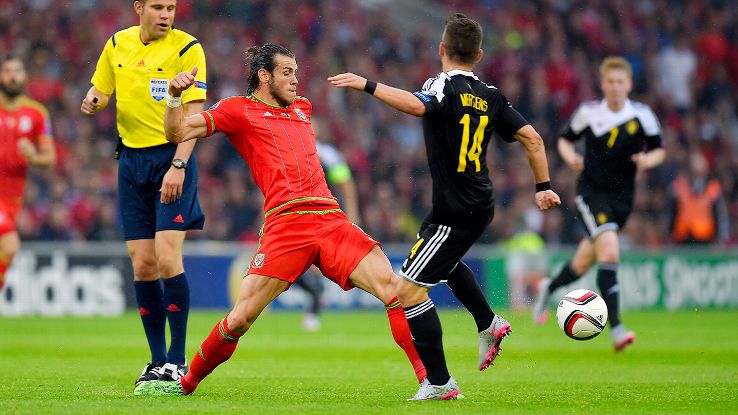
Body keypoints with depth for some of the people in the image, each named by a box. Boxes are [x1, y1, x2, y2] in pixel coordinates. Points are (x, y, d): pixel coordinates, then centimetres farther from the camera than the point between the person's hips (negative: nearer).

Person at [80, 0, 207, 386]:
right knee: (142, 264, 1)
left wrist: (178, 166, -23)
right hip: (131, 159, 5)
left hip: (172, 157, -5)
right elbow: (101, 88, 21)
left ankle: (177, 360, -6)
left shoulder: (186, 48, -8)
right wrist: (93, 101, -4)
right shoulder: (117, 44, 7)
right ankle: (157, 361, 11)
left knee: (167, 258, -15)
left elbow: (193, 114, -13)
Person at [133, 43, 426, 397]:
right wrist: (175, 96, -14)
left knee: (397, 291, -12)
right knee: (239, 320, -8)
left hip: (331, 219, 5)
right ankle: (186, 384, 13)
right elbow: (177, 132, 1)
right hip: (285, 225, -5)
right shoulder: (239, 110, 9)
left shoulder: (302, 108, 26)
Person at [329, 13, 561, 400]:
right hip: (479, 205, 8)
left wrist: (366, 84, -35)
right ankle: (489, 324, 42)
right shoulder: (490, 95, 6)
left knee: (407, 289, -5)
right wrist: (543, 187, 14)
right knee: (444, 260, 38)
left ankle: (439, 383, -6)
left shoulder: (444, 84, -14)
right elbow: (531, 138, 4)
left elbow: (418, 105, -37)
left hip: (455, 212, -8)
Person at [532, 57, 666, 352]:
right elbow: (565, 139, 10)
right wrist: (569, 156, -11)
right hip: (591, 192, -3)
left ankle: (550, 287, 47)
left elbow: (659, 150, 6)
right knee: (610, 251, -24)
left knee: (583, 265, 14)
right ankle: (616, 328, -24)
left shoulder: (642, 115, -3)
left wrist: (648, 160, -16)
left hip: (622, 196, 3)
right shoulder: (589, 112, -4)